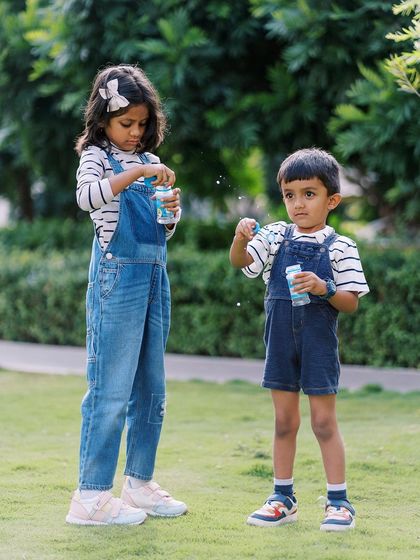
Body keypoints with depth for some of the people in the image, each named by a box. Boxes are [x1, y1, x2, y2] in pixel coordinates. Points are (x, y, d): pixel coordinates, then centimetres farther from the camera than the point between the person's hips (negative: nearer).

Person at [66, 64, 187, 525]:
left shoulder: (149, 162, 17)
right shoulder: (97, 157, -2)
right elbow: (86, 197, -26)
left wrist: (172, 210, 1)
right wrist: (137, 173, -30)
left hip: (155, 278, 7)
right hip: (118, 276, -7)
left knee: (151, 388, 11)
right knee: (111, 388, -9)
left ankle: (140, 482, 21)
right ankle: (91, 495, -5)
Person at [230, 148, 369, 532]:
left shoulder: (340, 248, -6)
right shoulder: (276, 237, 4)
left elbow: (351, 302, -7)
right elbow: (240, 261, -7)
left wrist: (324, 288, -25)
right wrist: (241, 238, -27)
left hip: (319, 341, -3)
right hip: (281, 340, 4)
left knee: (324, 421, 0)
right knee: (285, 420, 11)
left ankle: (339, 500, 7)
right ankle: (283, 498, 19)